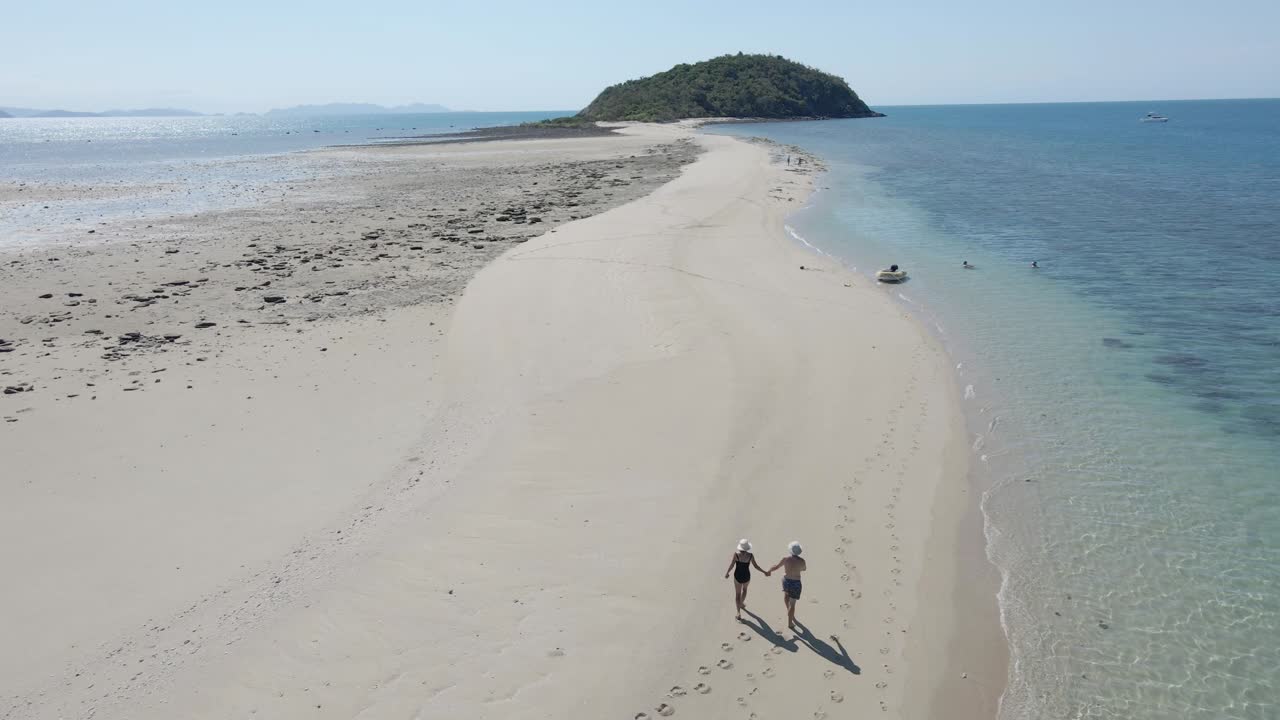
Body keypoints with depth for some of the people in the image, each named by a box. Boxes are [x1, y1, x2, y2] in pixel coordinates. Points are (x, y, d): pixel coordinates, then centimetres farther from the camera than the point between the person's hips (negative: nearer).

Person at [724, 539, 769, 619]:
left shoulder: (736, 555, -21)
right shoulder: (750, 556, -19)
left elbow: (731, 565, -16)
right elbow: (756, 566, -11)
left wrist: (727, 573, 2)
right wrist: (765, 572, 3)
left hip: (737, 576, -1)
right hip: (746, 577, 1)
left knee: (737, 593, 17)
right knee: (744, 589, 34)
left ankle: (739, 612, 11)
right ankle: (741, 603, 53)